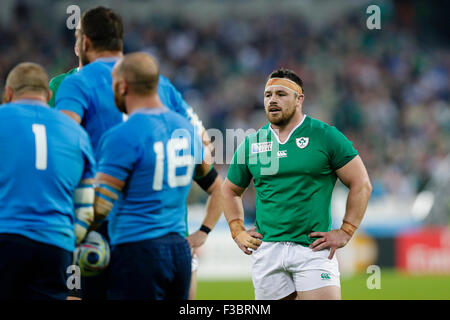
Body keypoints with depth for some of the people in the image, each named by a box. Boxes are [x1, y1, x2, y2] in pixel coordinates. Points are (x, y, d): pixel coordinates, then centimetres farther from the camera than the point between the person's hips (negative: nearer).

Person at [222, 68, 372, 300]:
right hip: (267, 250, 3)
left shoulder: (325, 137, 0)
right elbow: (231, 190, 25)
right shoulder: (252, 143, 10)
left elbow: (361, 185, 2)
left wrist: (345, 232, -3)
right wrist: (237, 231, 13)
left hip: (313, 248, -3)